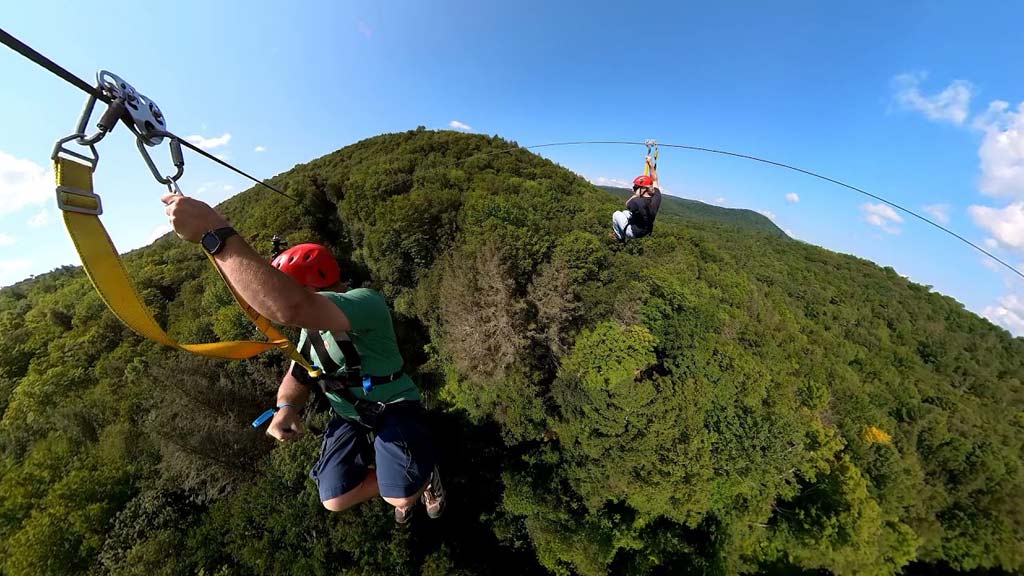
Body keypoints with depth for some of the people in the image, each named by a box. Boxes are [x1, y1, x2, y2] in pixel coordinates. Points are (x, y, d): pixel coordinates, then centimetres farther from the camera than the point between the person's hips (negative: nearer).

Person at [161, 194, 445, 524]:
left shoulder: (366, 302, -31)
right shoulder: (312, 326, 1)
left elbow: (291, 308, -50)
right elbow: (298, 375, 8)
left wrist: (215, 232, -47)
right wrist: (286, 407, -17)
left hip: (392, 408, -7)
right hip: (349, 415, 7)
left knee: (401, 496, -18)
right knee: (336, 500, -1)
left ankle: (425, 472, 19)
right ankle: (411, 477, 25)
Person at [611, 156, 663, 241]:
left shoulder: (637, 202, -35)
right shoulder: (657, 197, -17)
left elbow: (627, 204, -11)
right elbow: (654, 180, 0)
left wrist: (636, 195, -7)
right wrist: (651, 163, 3)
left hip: (634, 232, -7)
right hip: (646, 231, 7)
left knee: (616, 214, 15)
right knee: (625, 212, 28)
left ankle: (619, 237, 30)